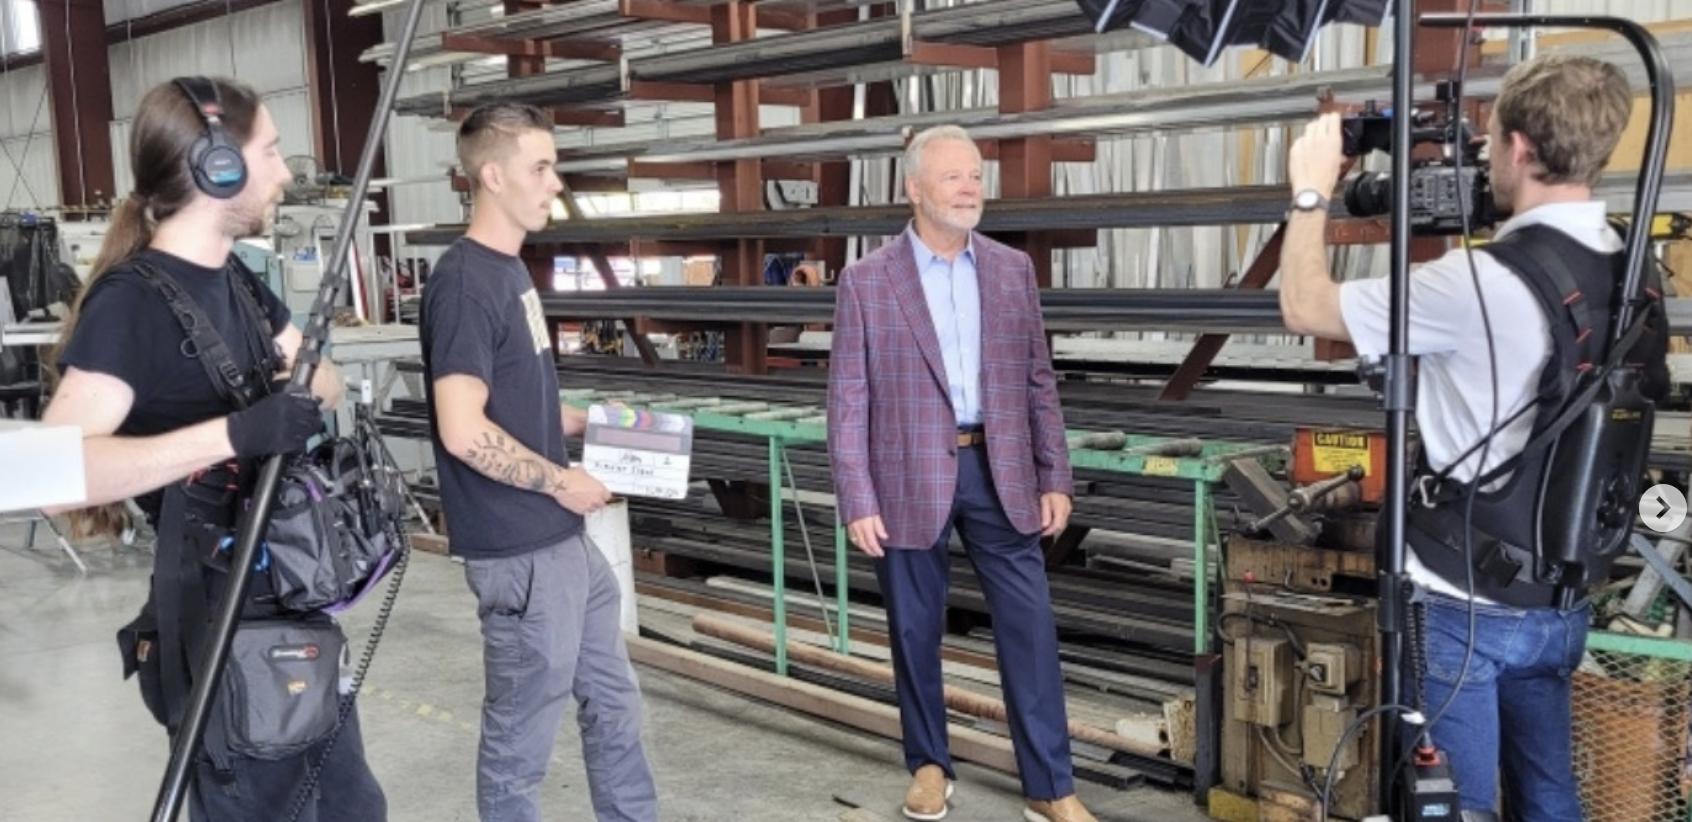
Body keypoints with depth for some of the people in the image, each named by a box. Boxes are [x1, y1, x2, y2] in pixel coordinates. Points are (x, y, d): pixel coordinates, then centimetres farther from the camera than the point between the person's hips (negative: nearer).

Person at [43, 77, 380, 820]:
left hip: (292, 601, 8)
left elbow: (323, 383, 15)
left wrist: (306, 392, -8)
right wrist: (234, 432, -39)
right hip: (219, 617, -8)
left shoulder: (235, 280, 6)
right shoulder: (131, 299, -19)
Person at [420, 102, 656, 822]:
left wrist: (587, 423, 11)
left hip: (565, 541, 10)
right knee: (521, 733, 7)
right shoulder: (464, 283, -19)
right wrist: (561, 481, -16)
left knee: (613, 702, 20)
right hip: (520, 551, -9)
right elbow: (464, 431, -26)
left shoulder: (510, 269, 10)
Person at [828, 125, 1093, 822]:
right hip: (909, 479, -2)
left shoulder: (1014, 270, 6)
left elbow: (1039, 382, 9)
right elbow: (848, 400, -5)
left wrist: (1055, 478, 4)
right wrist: (858, 501, -10)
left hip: (1000, 473, 2)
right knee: (915, 632, 10)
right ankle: (929, 766, 30)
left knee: (1031, 630, 2)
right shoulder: (866, 281, -4)